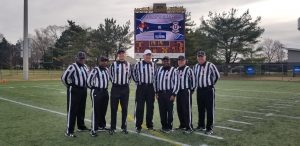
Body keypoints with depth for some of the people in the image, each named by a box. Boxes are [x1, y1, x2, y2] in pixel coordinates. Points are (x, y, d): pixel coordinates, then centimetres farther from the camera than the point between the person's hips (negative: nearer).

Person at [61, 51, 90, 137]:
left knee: (81, 110, 17)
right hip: (74, 91, -8)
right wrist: (70, 85, -6)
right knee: (72, 110, -5)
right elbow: (64, 78, -17)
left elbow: (88, 76, 27)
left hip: (83, 90, 8)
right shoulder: (72, 67, -14)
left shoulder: (85, 67, 11)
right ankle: (69, 131, -1)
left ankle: (81, 126, 33)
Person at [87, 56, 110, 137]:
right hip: (97, 92, -7)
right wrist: (93, 88, -1)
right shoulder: (95, 70, -14)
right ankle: (93, 129, 0)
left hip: (105, 92, 8)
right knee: (96, 111, -5)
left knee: (103, 110, 15)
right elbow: (89, 80, -15)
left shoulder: (106, 69, 11)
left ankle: (102, 126, 30)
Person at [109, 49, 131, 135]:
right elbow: (110, 75, 8)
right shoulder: (114, 64, -2)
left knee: (124, 108, 8)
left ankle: (124, 127, 19)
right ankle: (112, 128, 10)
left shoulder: (128, 65, 7)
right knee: (114, 109, 2)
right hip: (115, 88, -2)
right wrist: (114, 82, 9)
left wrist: (126, 83, 11)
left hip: (125, 88, 3)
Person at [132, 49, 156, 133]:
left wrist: (153, 83, 14)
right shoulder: (138, 64, -1)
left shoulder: (153, 65, 11)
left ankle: (150, 125, 21)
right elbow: (134, 74, 7)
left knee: (150, 107, 9)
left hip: (150, 87, 4)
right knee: (139, 107, -2)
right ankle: (138, 126, 6)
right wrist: (137, 82, 2)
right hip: (141, 87, -4)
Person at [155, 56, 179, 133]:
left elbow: (176, 83, -7)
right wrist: (157, 92, 10)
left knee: (169, 110, -1)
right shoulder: (159, 69, 12)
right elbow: (156, 80, 15)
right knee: (162, 111, 9)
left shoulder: (173, 70, -4)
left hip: (169, 93, -5)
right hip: (160, 93, 5)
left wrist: (174, 94, -12)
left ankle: (169, 127, 10)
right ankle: (164, 126, 21)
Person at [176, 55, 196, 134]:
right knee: (179, 110, 12)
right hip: (178, 92, 7)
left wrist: (192, 89, -3)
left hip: (186, 91, -7)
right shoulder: (176, 70, 14)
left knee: (187, 110, -7)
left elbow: (193, 80, -6)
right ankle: (182, 125, 25)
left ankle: (189, 127, -2)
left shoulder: (188, 69, -7)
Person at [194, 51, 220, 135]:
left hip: (209, 90, -6)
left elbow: (217, 76, -2)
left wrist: (211, 84, 4)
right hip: (199, 90, 6)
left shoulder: (210, 65, -8)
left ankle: (209, 128, 5)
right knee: (200, 109, 14)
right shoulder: (195, 67, 10)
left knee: (210, 109, -2)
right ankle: (201, 126, 27)